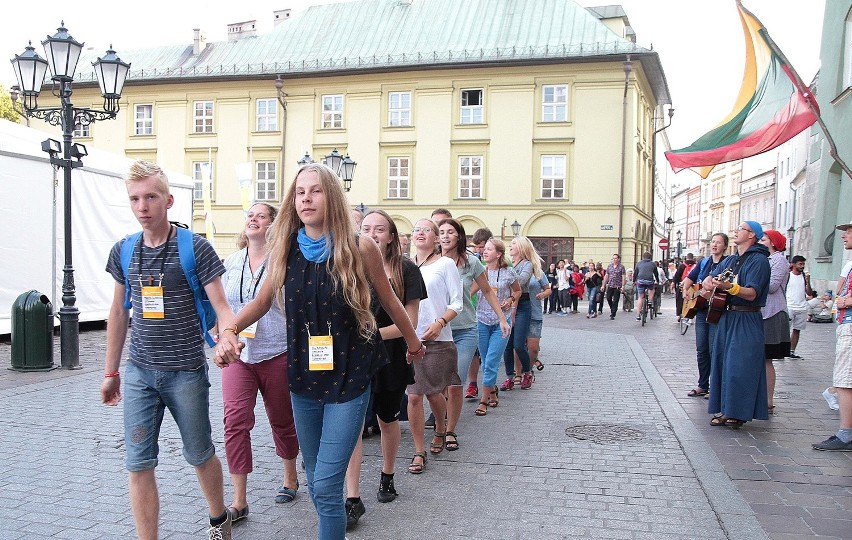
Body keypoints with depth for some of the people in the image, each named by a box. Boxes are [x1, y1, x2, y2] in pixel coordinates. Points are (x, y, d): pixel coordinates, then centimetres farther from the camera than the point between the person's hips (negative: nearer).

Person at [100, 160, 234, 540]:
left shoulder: (195, 248, -9)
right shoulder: (124, 252, 4)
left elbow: (220, 305, -12)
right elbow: (119, 313, 13)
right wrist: (111, 372, 16)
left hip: (186, 372, -3)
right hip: (139, 372, 3)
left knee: (200, 455, 13)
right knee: (139, 464, 2)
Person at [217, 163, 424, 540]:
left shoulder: (360, 249, -11)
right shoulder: (286, 250, -2)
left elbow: (389, 301, 3)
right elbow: (261, 302, 8)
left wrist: (413, 341, 17)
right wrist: (229, 330, -10)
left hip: (349, 377, -4)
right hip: (303, 377, 4)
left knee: (326, 485, -8)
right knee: (315, 481, 16)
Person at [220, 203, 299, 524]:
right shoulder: (231, 263, 7)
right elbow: (221, 304, 17)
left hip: (277, 353, -3)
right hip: (238, 355, 3)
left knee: (282, 421, 12)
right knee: (235, 420, -7)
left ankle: (290, 478, 36)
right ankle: (239, 501, 2)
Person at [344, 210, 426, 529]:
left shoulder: (406, 271, -6)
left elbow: (409, 322, -8)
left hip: (389, 357, -1)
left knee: (387, 420, 16)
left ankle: (387, 477, 39)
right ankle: (353, 499, -1)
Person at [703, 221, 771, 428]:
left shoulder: (759, 260, -9)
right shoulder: (730, 260, 17)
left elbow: (752, 294, -20)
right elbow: (709, 279, 16)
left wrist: (730, 287, -36)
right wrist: (709, 282, -8)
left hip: (746, 320, -8)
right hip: (726, 316, 9)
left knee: (740, 367, -8)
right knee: (721, 363, 10)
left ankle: (738, 413, -1)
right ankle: (724, 409, 18)